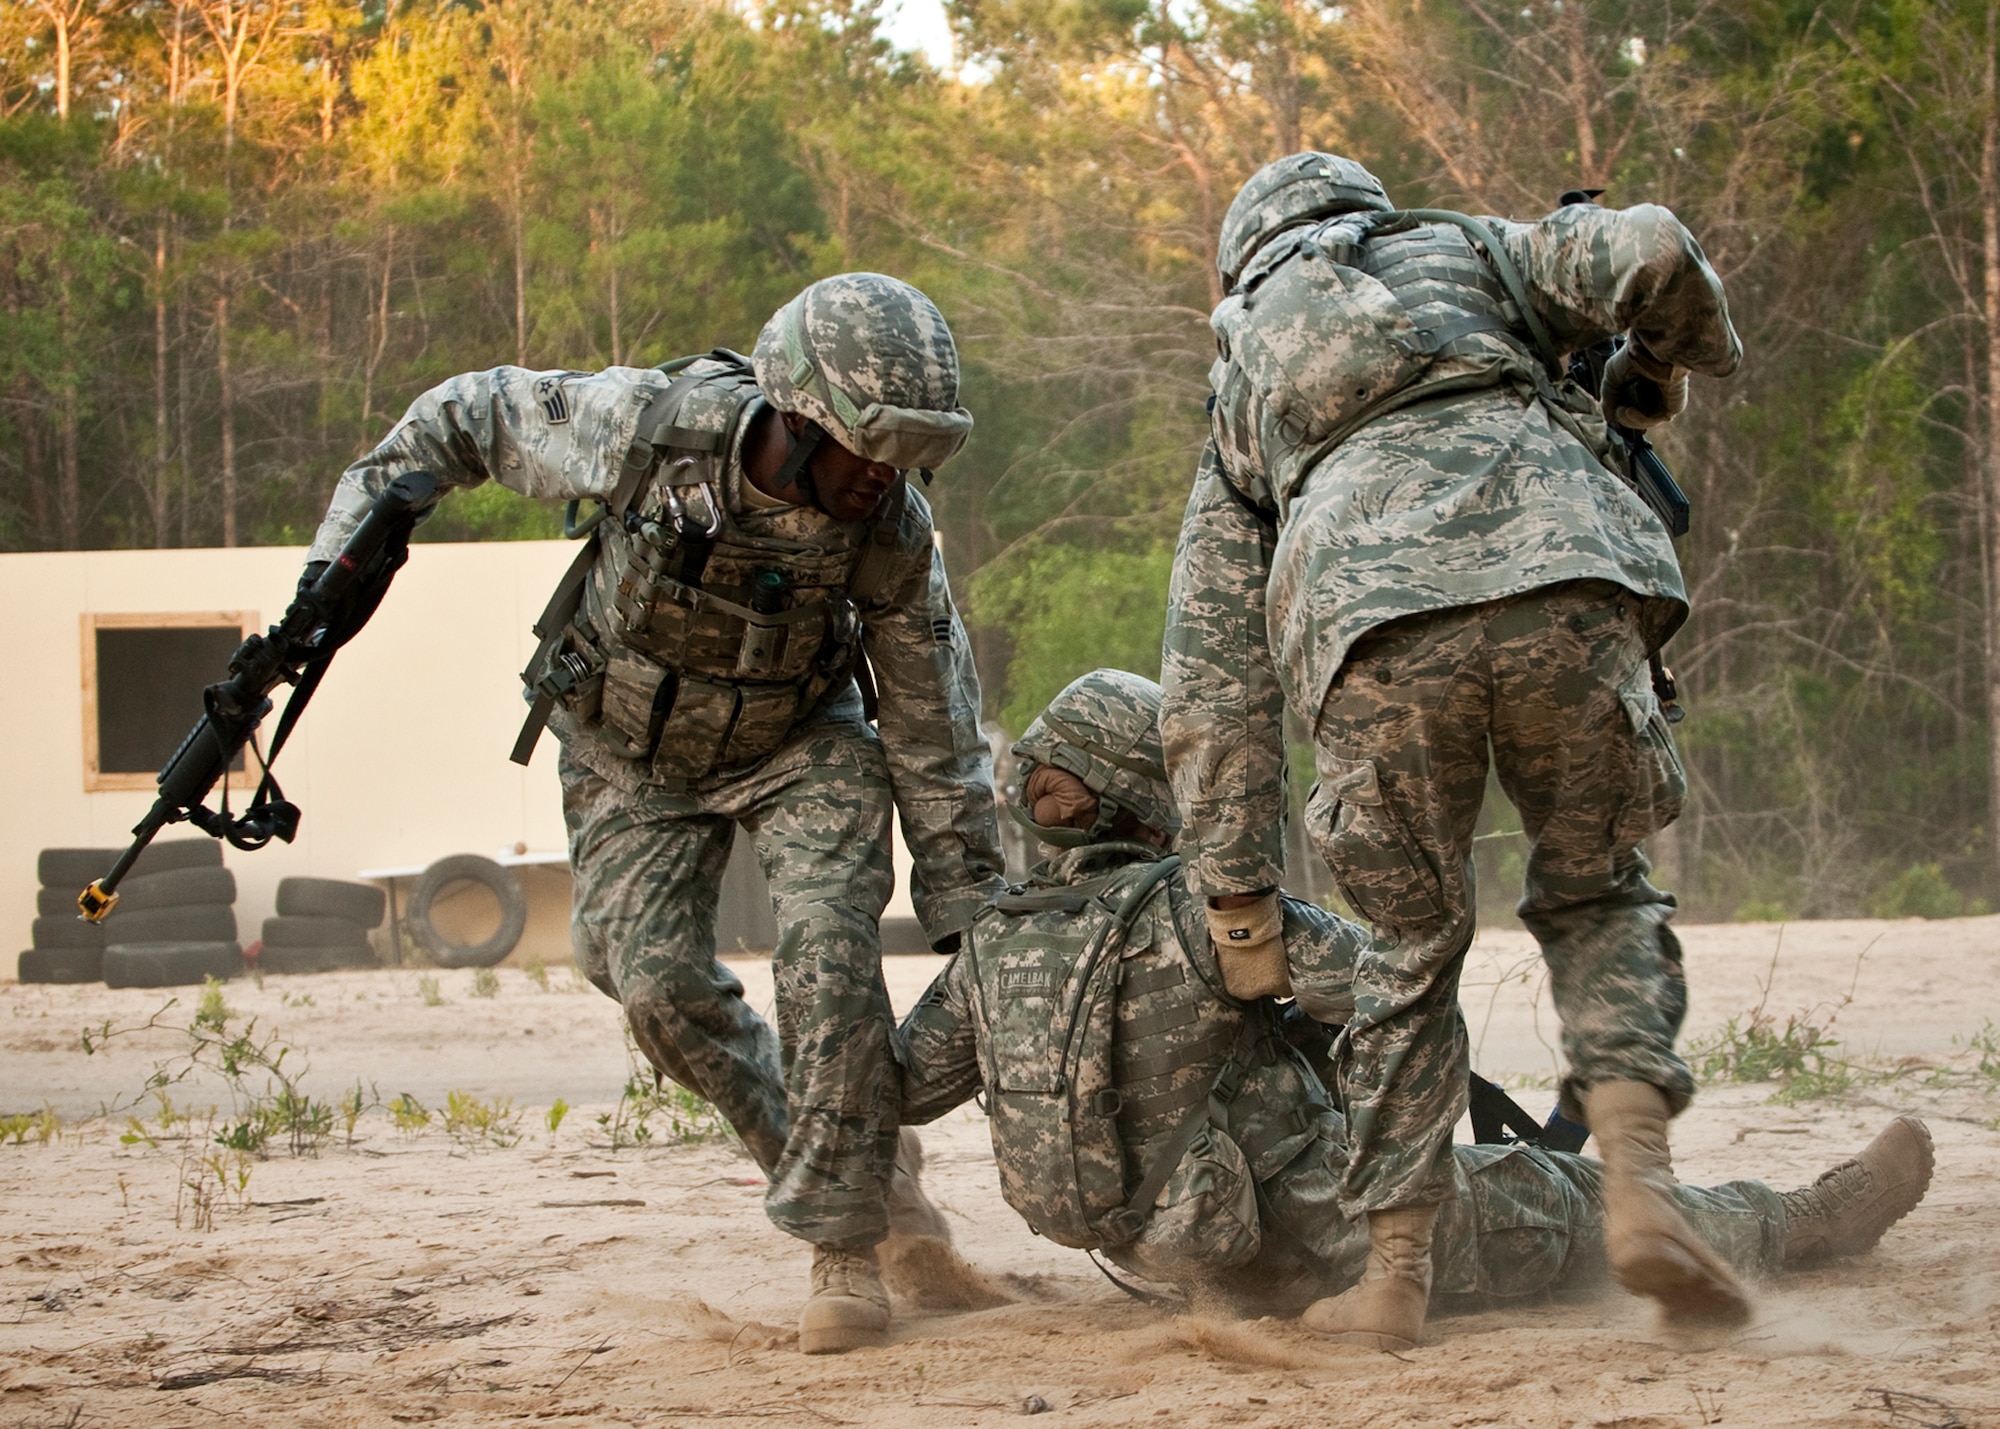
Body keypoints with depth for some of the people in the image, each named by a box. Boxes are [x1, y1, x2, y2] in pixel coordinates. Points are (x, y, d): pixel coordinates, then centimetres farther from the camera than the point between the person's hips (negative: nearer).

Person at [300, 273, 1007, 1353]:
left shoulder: (895, 533, -25)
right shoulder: (648, 425, -32)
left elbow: (933, 730, -12)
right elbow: (472, 415, -13)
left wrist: (967, 909, -8)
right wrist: (356, 527, -15)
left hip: (801, 743, -1)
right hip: (636, 756, 1)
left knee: (826, 954, -20)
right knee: (657, 983, -10)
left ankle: (843, 1242, -13)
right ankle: (816, 1160, 12)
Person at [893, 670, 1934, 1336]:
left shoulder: (992, 943, -3)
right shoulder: (1191, 904, -23)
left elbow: (903, 1081, 6)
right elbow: (1373, 977, -22)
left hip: (1173, 1257, 7)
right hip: (1309, 1235, -7)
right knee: (1564, 1204, 11)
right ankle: (1804, 1224, 27)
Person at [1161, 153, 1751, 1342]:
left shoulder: (1242, 389, 34)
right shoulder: (1467, 253, 32)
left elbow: (1215, 674, 28)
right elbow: (1650, 254, 11)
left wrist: (1237, 885, 29)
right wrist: (1664, 366, 33)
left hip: (1376, 644, 1)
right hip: (1560, 589, -1)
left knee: (1412, 949, 20)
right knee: (1598, 896, 19)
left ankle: (1397, 1270, 16)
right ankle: (1639, 1182, -2)